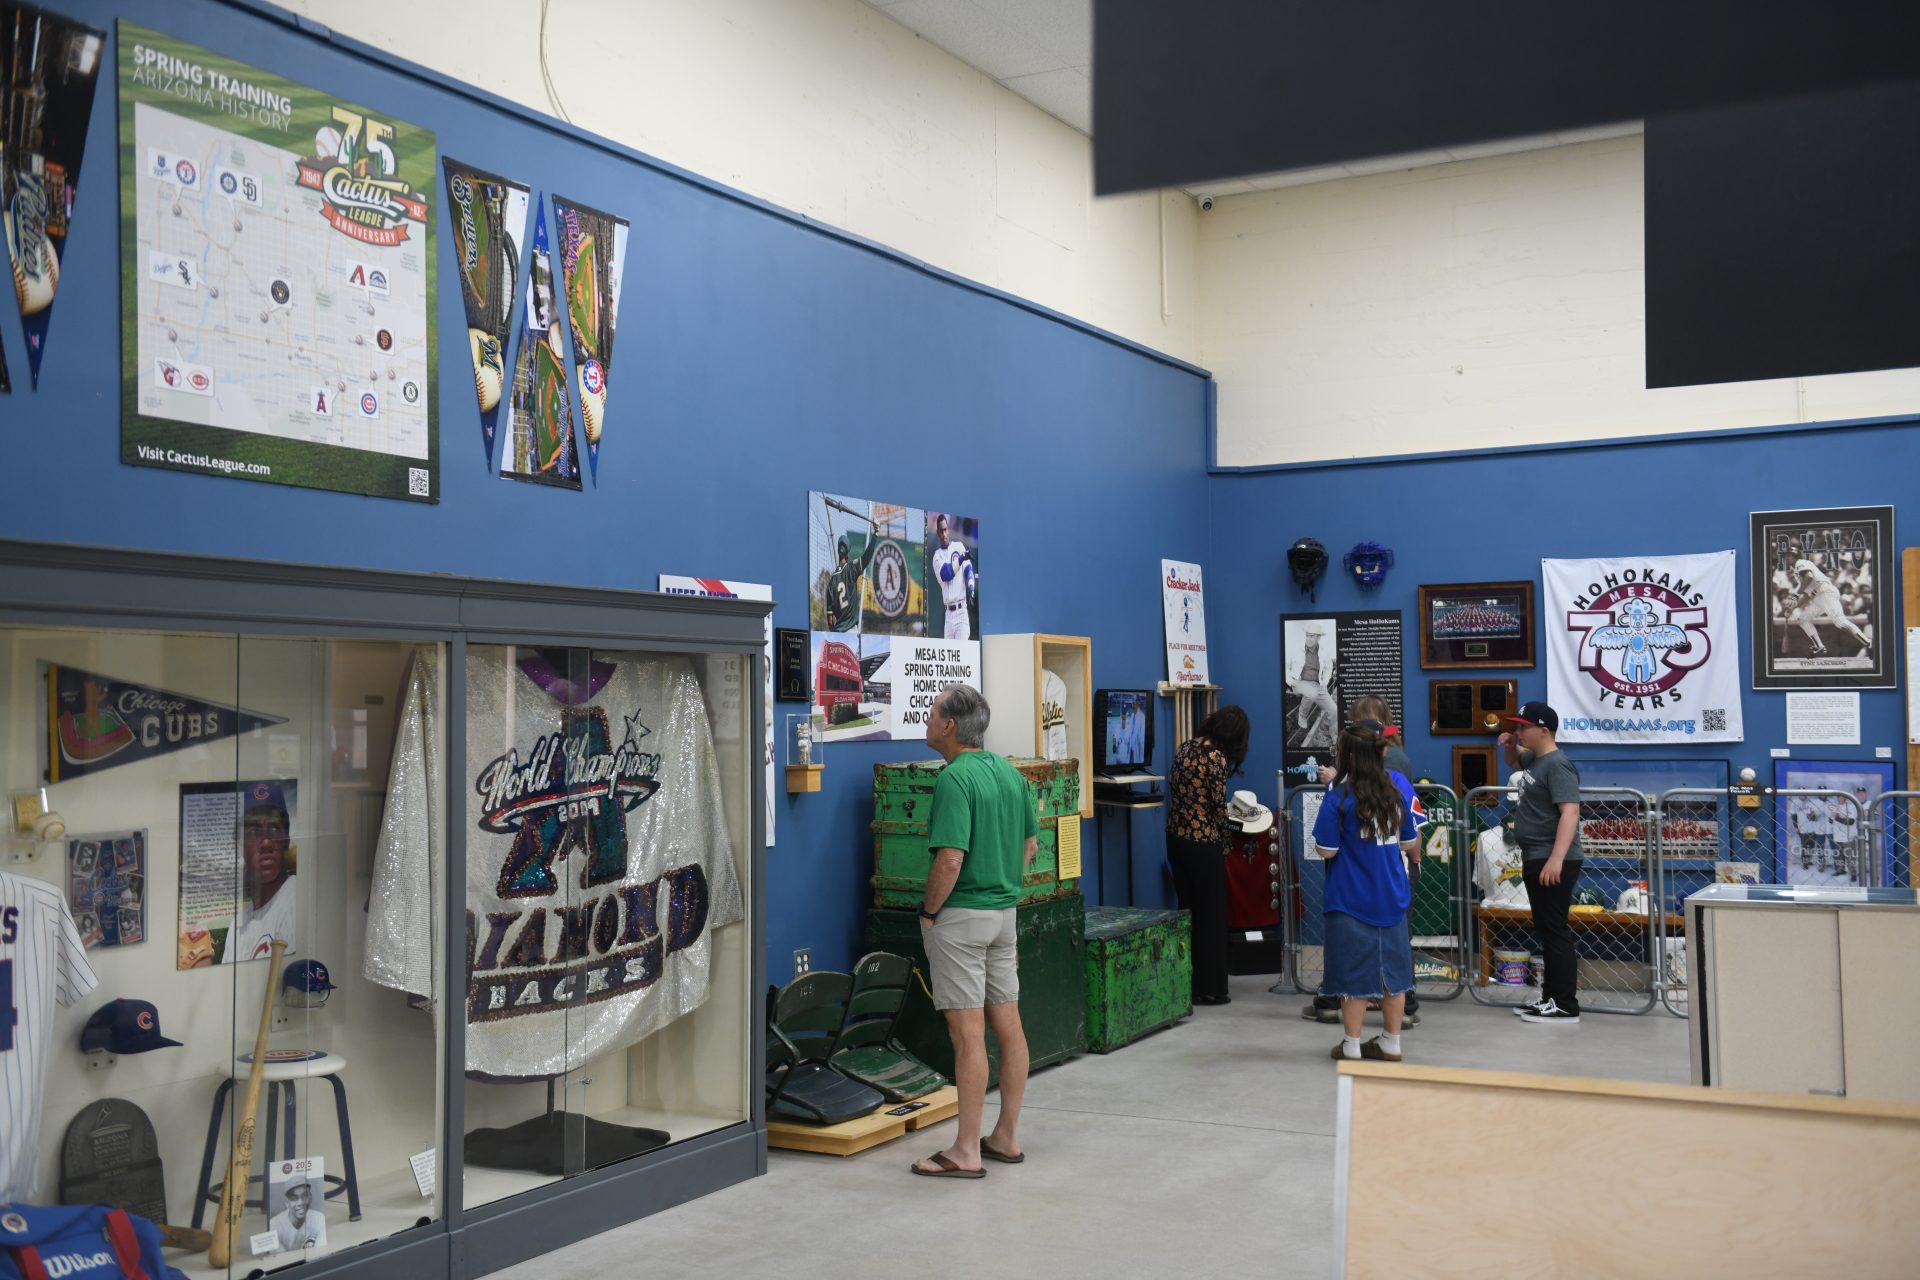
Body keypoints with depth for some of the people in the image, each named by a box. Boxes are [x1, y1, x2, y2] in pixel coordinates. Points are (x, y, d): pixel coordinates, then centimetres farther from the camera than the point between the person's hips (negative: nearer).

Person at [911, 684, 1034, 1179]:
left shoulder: (955, 779, -18)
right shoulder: (1010, 772, 9)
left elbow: (950, 860, -25)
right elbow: (1030, 844, 16)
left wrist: (928, 911, -11)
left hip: (961, 916, -9)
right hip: (1005, 912, 9)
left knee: (968, 1033, -5)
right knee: (1008, 1025, 11)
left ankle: (966, 1152, 1)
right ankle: (1007, 1136, 21)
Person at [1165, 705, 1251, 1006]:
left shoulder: (1184, 748, 5)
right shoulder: (1217, 758, -16)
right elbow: (1219, 806, -11)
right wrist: (1224, 845, 4)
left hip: (1176, 838, 7)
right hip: (1204, 843, -7)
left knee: (1186, 911, 15)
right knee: (1211, 916, 4)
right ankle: (1210, 989, 10)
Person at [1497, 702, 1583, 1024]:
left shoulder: (1557, 765, -17)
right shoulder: (1535, 760, 13)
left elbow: (1570, 812, -27)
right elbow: (1515, 762, 37)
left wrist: (1556, 859, -35)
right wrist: (1510, 747, 13)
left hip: (1553, 863, -11)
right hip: (1535, 860, 11)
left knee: (1555, 932, -8)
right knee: (1545, 932, 16)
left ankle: (1566, 1006, -5)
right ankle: (1551, 997, 24)